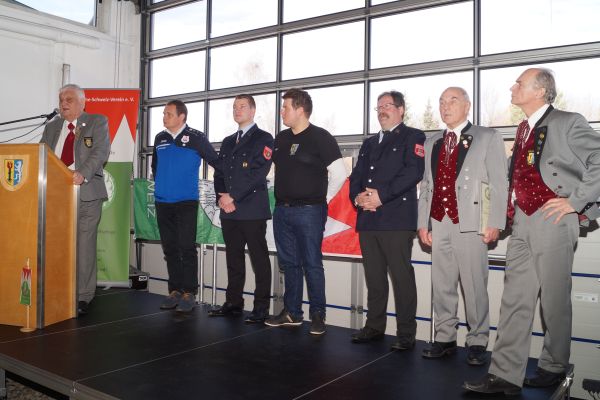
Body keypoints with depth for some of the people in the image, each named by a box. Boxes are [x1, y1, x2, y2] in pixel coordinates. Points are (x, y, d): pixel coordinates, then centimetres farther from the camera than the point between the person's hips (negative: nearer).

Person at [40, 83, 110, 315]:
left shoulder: (97, 122, 6)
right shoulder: (52, 127, 21)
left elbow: (101, 151, -9)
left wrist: (83, 174, -24)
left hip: (86, 193, -4)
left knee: (84, 245, -3)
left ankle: (83, 297, 5)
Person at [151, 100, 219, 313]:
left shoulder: (196, 138, -5)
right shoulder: (160, 138, 11)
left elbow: (216, 162, -2)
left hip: (186, 202, -5)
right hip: (162, 202, 5)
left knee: (187, 248, -5)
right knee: (170, 249, 9)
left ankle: (189, 293, 3)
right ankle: (175, 291, 18)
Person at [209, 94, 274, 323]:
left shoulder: (263, 139, 0)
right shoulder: (228, 142, 21)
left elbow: (258, 174, -11)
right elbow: (219, 173, 17)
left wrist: (233, 197, -12)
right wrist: (221, 197, -2)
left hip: (252, 210, -6)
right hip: (229, 211, 7)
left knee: (259, 259, -2)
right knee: (233, 258, 11)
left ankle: (261, 307, 4)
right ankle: (233, 303, 20)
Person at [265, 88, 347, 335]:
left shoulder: (320, 137, -7)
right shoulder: (281, 138, 13)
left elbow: (339, 174, -10)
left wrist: (322, 199, -3)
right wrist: (282, 199, 13)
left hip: (309, 211, -6)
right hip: (282, 210, 7)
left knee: (312, 264, -1)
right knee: (289, 264, 12)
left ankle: (317, 315, 11)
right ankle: (292, 312, 23)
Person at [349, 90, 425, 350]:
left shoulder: (413, 137, 5)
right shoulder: (369, 144, 25)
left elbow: (414, 171, -11)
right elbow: (356, 176, 18)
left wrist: (382, 195, -17)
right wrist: (357, 197, -3)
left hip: (397, 220, -6)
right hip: (368, 220, 6)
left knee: (402, 277, -4)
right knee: (374, 277, 10)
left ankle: (406, 333, 4)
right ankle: (374, 326, 21)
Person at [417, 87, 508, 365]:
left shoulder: (487, 138, 5)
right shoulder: (431, 143, 19)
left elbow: (498, 183, -1)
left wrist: (495, 223, -9)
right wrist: (422, 223, 11)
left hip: (470, 225, -4)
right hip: (438, 224, 5)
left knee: (474, 286, 0)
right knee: (442, 285, 8)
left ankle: (477, 342, 13)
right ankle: (445, 339, 20)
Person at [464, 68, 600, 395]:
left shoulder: (568, 123, -4)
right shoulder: (524, 129, 17)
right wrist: (514, 204, 13)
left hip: (553, 221, -6)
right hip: (522, 222, 7)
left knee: (554, 300, 5)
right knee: (515, 299, 3)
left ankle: (554, 367, 24)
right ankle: (505, 375, 6)